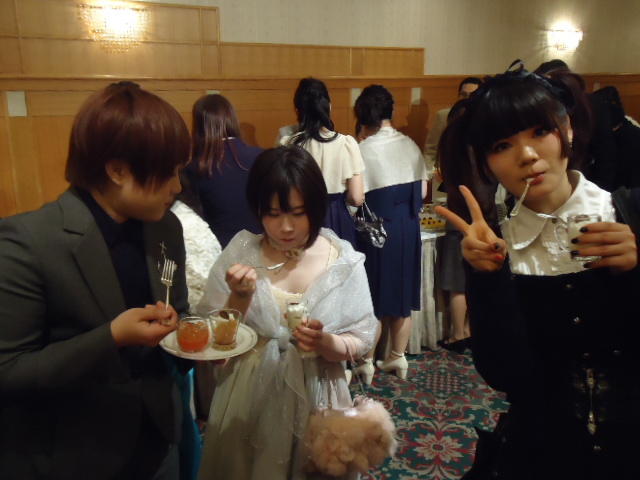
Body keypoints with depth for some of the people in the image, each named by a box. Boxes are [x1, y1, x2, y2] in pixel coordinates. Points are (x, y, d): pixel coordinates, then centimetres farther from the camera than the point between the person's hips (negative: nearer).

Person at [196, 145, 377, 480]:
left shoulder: (344, 261, -9)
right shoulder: (239, 253, -9)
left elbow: (361, 342, -5)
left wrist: (327, 343, -24)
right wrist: (240, 298, -23)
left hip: (315, 404, 0)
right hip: (247, 405, 1)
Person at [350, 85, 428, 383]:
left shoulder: (363, 150, -16)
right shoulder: (410, 145, 0)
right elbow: (422, 191, 4)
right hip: (408, 228, 5)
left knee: (372, 297, 8)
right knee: (403, 293, 16)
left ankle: (366, 363, 20)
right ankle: (398, 358, 30)